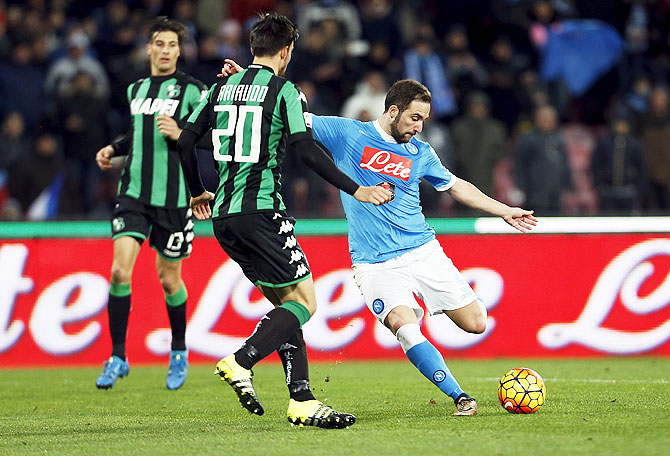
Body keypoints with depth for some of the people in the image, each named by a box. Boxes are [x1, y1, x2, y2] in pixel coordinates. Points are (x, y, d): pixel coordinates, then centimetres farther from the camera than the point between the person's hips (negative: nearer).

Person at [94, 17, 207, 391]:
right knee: (120, 270, -11)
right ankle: (118, 358, -3)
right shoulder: (136, 90, 13)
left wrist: (180, 134, -21)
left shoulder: (193, 90, -3)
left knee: (169, 278, 5)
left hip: (174, 197, -4)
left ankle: (179, 353, 28)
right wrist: (114, 149, 14)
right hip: (134, 192, 4)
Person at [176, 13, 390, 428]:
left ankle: (302, 402, 3)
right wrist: (355, 190, -12)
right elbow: (306, 149, -15)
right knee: (304, 301, -1)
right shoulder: (284, 90, -5)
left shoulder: (223, 87, 14)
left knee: (284, 304, 12)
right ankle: (240, 363, -19)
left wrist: (199, 192, 30)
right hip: (261, 209, -8)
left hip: (223, 215, 8)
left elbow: (185, 141, 16)